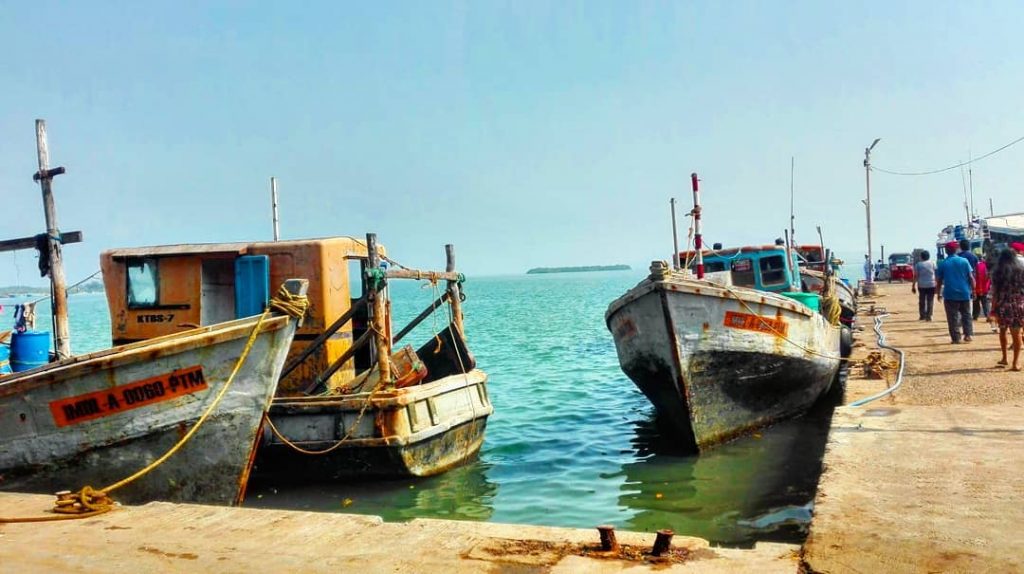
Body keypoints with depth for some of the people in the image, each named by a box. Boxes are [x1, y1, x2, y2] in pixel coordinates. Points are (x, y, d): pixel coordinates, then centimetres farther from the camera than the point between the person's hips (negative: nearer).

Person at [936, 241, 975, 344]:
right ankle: (969, 334, 8)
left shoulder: (942, 264, -2)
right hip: (964, 293, 2)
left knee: (953, 317, 2)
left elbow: (939, 281, 1)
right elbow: (971, 277, -2)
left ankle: (956, 338, 1)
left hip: (950, 294, -1)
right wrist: (973, 289, 6)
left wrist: (939, 294, 9)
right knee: (966, 315, 16)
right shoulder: (964, 261, -1)